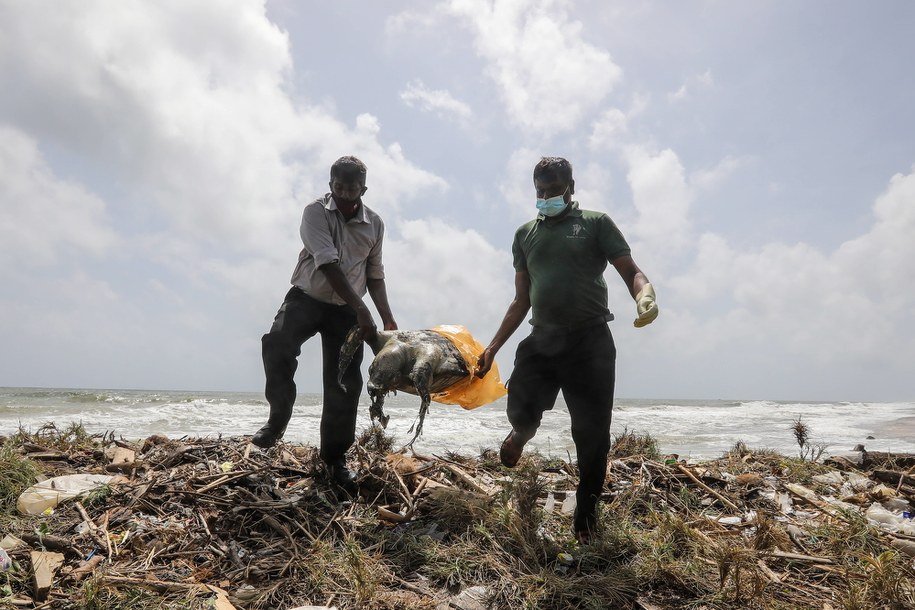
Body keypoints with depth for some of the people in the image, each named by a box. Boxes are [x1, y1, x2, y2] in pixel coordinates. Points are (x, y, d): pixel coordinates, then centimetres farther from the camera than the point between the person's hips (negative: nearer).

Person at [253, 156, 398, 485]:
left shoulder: (375, 224, 2)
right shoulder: (315, 212, -11)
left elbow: (375, 275, 12)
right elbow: (328, 264, -23)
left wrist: (388, 319, 6)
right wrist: (362, 309, -31)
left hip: (346, 309, 3)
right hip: (307, 297, -3)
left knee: (345, 382, 0)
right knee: (276, 343, -32)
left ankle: (335, 457, 14)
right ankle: (278, 418, -12)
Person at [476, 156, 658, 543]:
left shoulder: (596, 224, 6)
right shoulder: (525, 234, 17)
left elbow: (630, 271, -1)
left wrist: (644, 295, -26)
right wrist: (493, 347, 14)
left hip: (590, 341, -2)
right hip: (542, 340, 3)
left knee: (592, 434, 0)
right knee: (521, 407, -15)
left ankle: (586, 515, 21)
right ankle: (521, 434, 25)